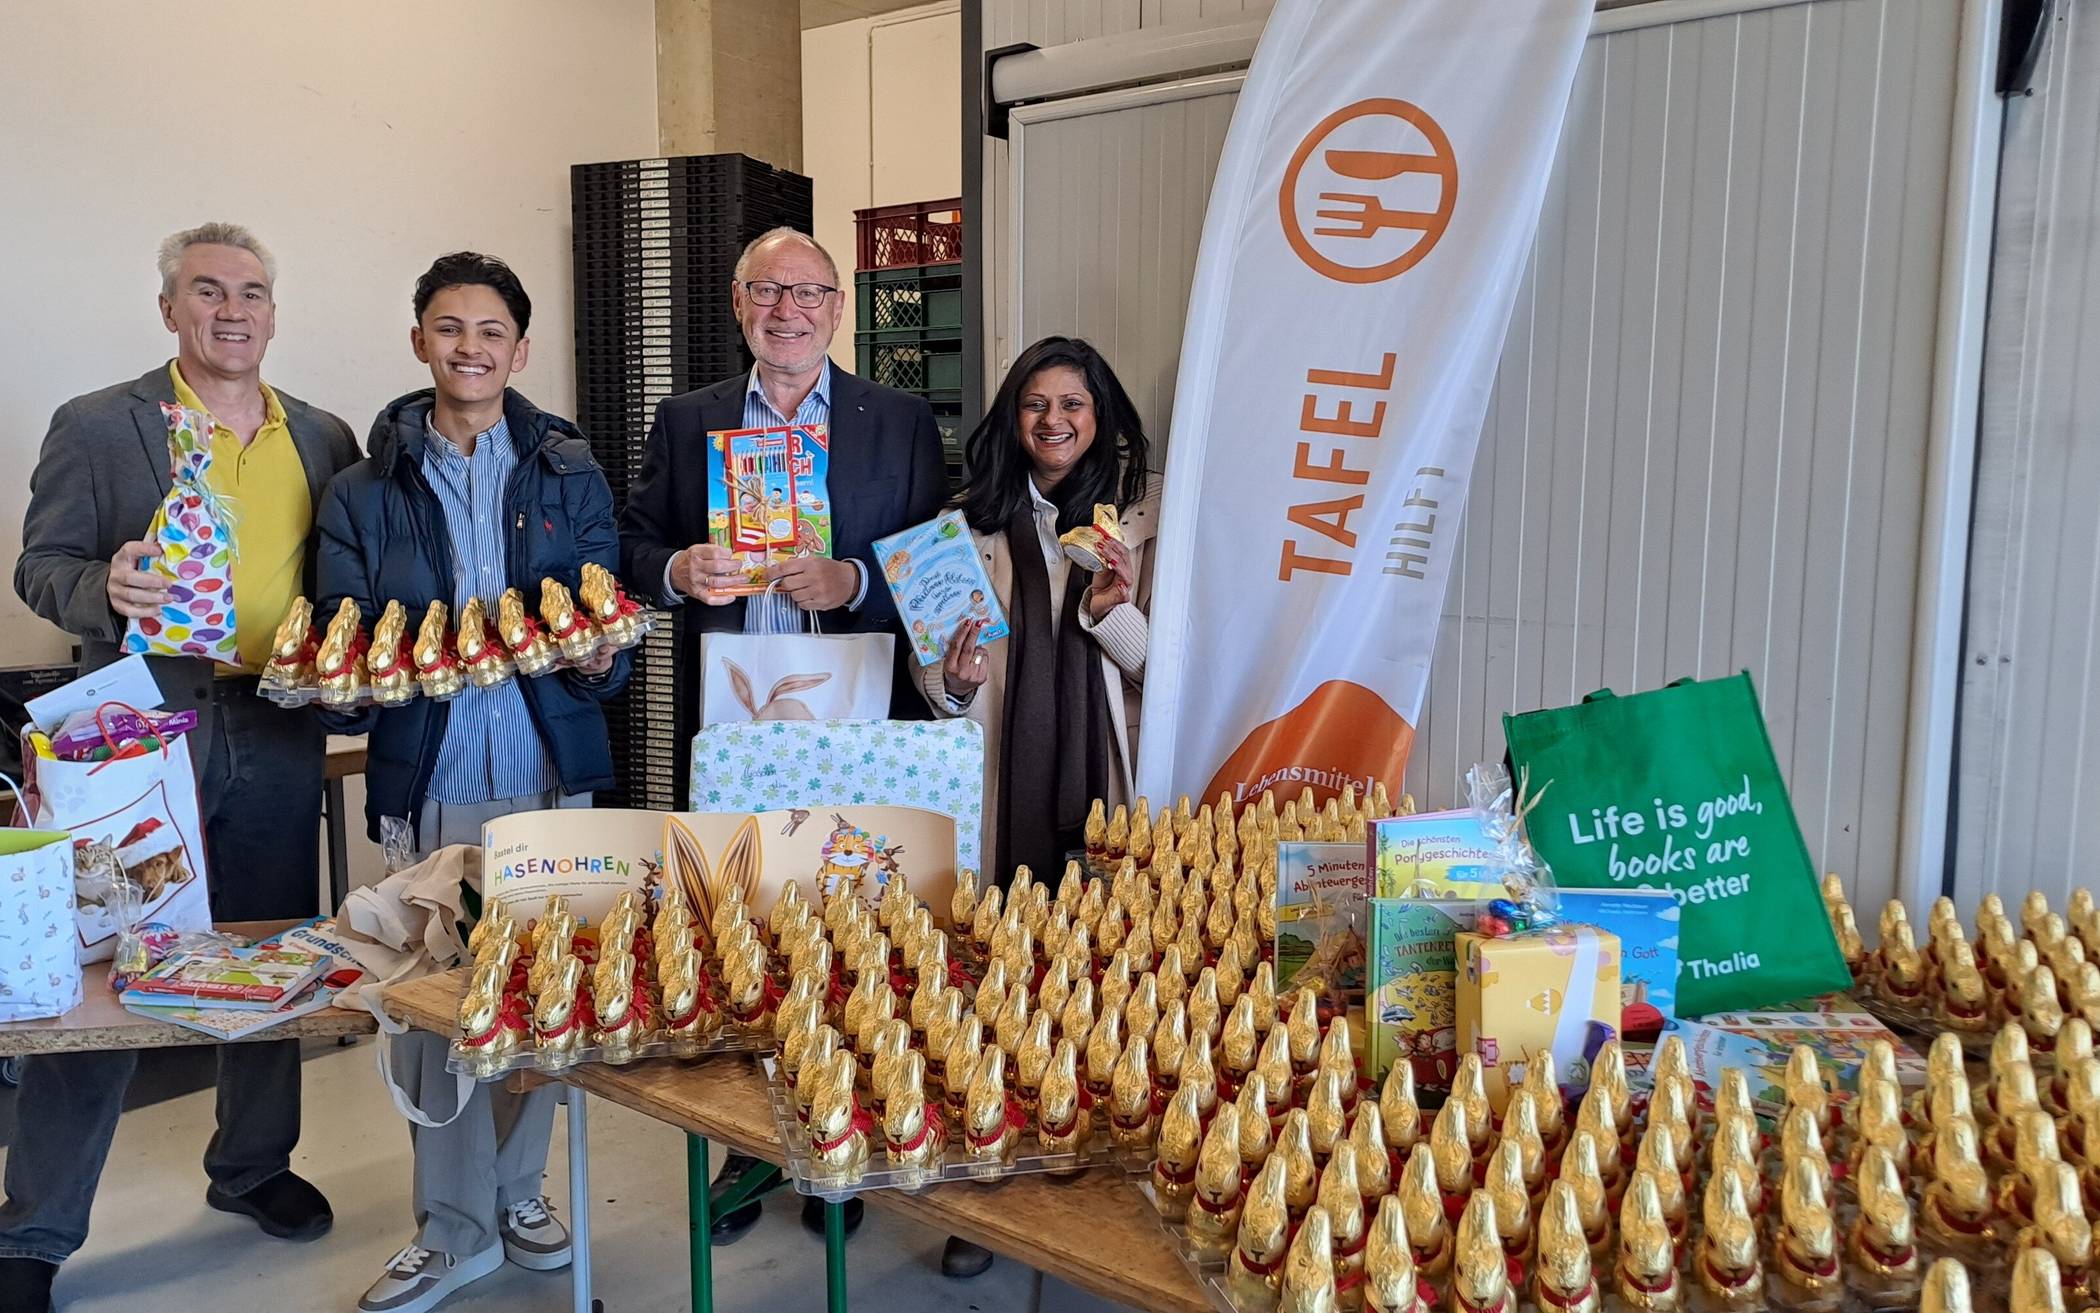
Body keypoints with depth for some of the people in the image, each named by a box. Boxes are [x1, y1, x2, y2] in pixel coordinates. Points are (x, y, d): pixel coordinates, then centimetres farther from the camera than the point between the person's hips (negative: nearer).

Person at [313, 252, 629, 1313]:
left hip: (552, 768, 1)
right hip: (429, 780, 0)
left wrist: (598, 659, -14)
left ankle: (518, 1188, 31)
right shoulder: (365, 491, 6)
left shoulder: (569, 472, 8)